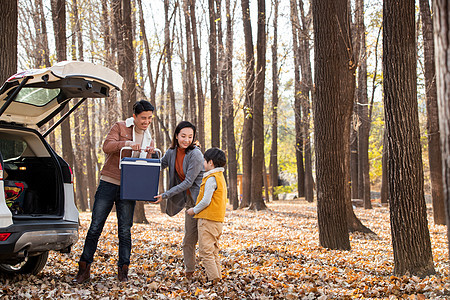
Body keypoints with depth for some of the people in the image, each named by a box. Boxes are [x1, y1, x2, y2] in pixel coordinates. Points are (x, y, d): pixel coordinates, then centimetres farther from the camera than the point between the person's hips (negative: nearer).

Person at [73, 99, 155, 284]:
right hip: (108, 184, -3)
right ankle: (84, 269, 7)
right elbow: (107, 146, -14)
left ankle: (123, 270, 12)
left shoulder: (149, 141, 15)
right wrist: (127, 144, -29)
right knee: (95, 227, -1)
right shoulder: (120, 128, 2)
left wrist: (150, 154, -6)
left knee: (125, 230, 2)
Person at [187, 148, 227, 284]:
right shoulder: (220, 177, 17)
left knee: (205, 251, -7)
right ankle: (217, 276, 16)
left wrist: (194, 210, -4)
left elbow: (206, 201, -19)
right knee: (213, 250, 15)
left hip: (208, 220, -10)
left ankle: (213, 278, -10)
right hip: (218, 220, 10)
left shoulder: (211, 178, -14)